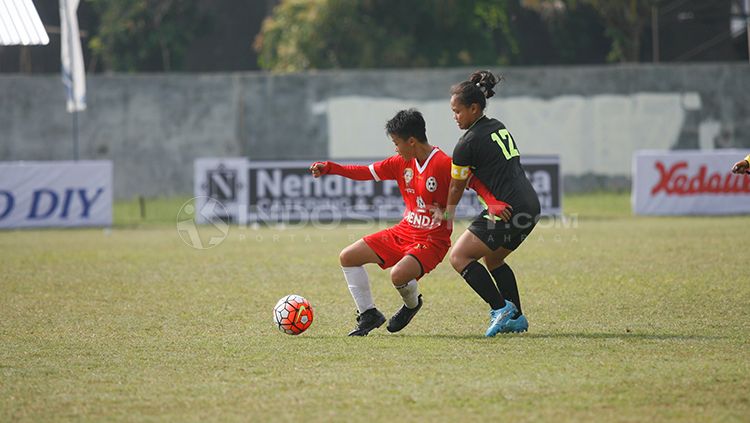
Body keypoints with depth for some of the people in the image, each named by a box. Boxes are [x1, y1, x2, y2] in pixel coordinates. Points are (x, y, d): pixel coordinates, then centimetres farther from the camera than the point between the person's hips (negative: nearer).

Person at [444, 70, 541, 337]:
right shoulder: (499, 128, 16)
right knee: (492, 259, 25)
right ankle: (516, 318, 19)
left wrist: (446, 217, 15)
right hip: (531, 205, 9)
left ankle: (501, 308, -13)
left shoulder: (469, 142, -9)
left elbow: (456, 188, 1)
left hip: (508, 210, -9)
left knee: (459, 257, -6)